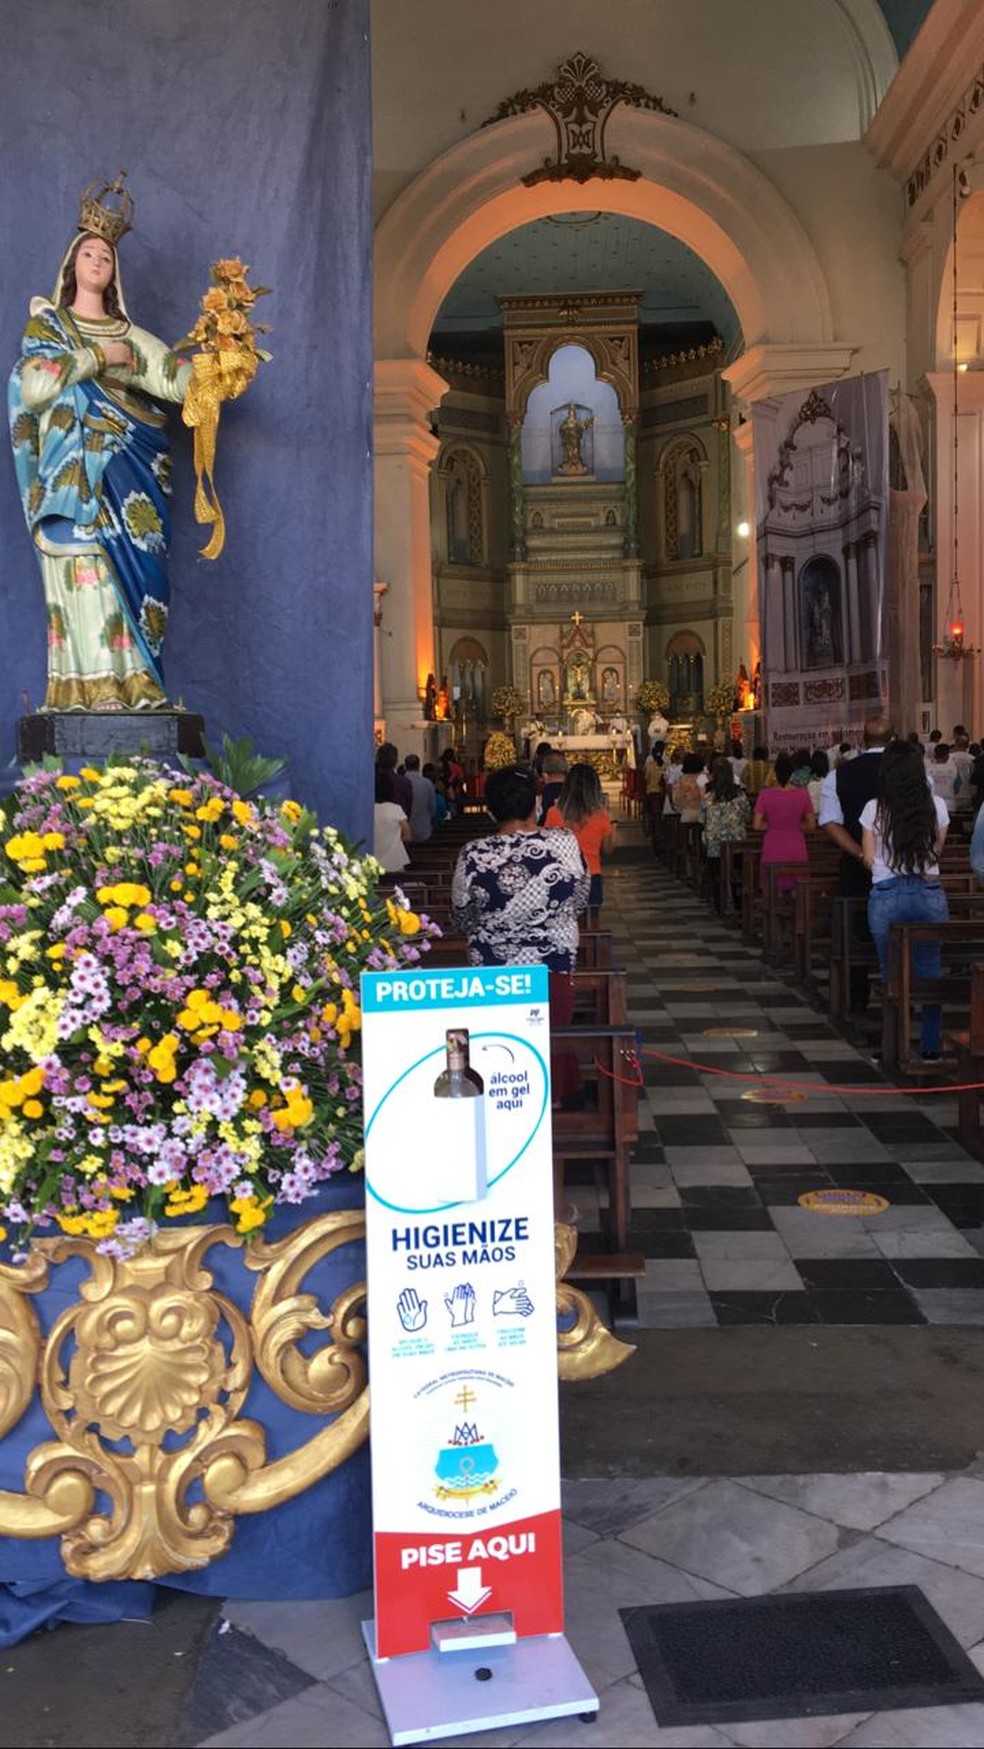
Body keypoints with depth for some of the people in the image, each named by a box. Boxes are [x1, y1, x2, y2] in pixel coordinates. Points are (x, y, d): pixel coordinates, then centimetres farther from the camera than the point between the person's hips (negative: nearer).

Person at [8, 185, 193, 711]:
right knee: (81, 574, -13)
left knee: (127, 567, -6)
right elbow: (33, 383, -4)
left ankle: (130, 684, -8)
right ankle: (86, 688, -16)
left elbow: (174, 377, 5)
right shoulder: (46, 324, 13)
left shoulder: (129, 335, 20)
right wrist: (99, 358, -4)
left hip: (123, 477, 3)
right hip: (72, 470, -3)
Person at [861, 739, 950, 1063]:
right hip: (930, 893, 1)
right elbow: (936, 850, 12)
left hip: (887, 896, -1)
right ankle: (931, 1048, 14)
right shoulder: (937, 805, -1)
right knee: (929, 972, 10)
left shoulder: (874, 809, -5)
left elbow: (868, 859, 0)